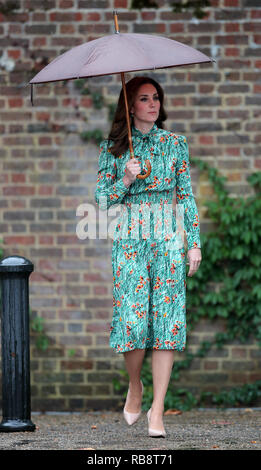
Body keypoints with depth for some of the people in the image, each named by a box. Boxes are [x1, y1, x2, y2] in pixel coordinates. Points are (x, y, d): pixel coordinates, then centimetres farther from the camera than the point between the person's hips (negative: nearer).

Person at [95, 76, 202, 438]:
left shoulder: (175, 144, 10)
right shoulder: (113, 148, 7)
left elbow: (187, 195, 10)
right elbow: (102, 198, 7)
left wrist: (195, 242, 4)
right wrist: (125, 181, -11)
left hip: (170, 238, 1)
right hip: (130, 241, -1)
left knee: (167, 319, -6)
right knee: (132, 319, -9)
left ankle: (157, 410, -3)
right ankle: (135, 384, 21)